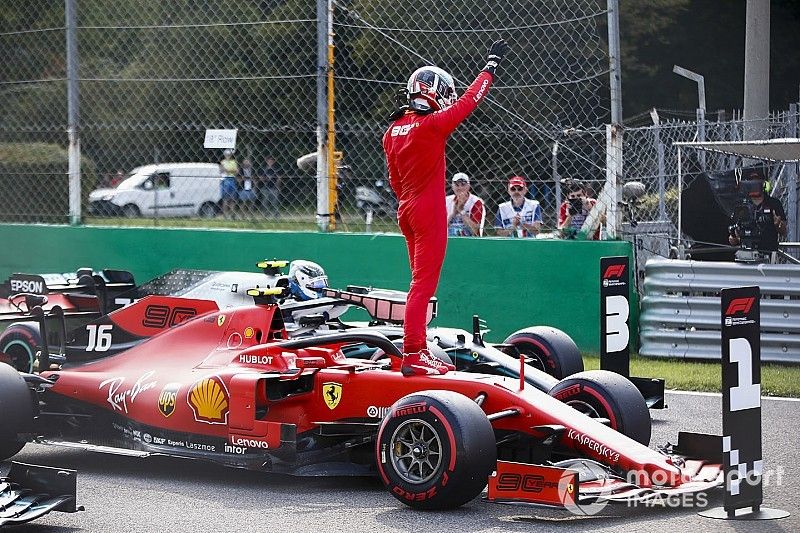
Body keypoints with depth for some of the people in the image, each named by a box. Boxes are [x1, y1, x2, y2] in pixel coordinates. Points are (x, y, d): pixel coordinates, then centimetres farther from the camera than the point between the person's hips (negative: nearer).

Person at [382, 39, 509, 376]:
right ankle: (412, 356, -12)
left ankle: (419, 351, 20)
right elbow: (469, 100, -6)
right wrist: (492, 64, 6)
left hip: (406, 210, 9)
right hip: (429, 211, -9)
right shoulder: (433, 124, -15)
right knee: (423, 285, -9)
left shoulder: (393, 131, 8)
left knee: (421, 283, 16)